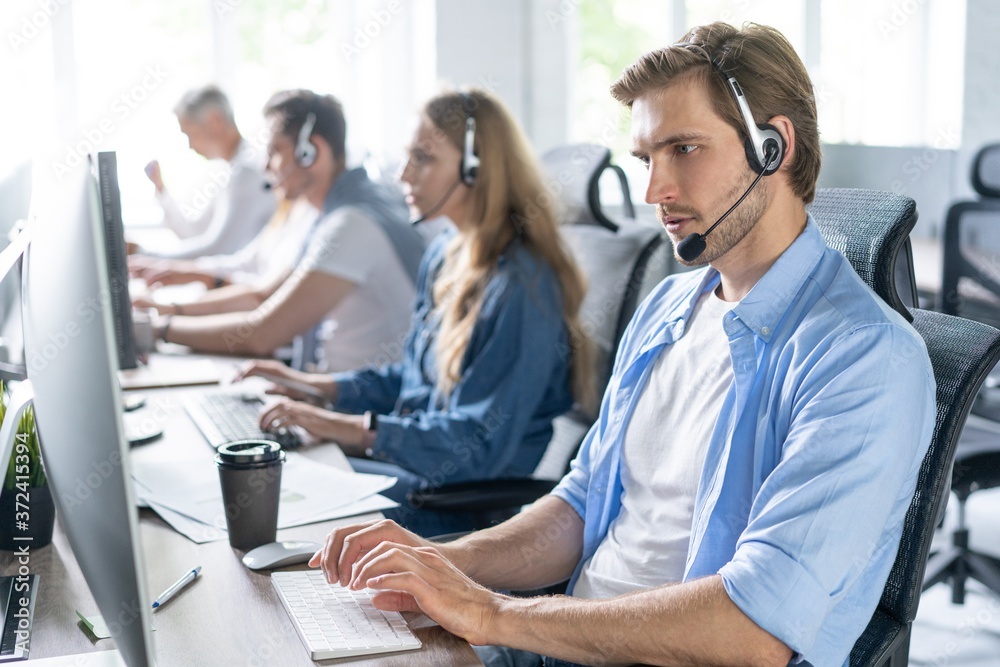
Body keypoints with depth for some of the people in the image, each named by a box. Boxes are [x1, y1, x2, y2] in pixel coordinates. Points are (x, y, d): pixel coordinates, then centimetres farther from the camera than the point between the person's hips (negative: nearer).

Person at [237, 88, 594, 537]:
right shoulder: (444, 256, 9)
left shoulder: (521, 285, -21)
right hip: (416, 465, 9)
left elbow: (479, 444, -23)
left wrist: (345, 427, -26)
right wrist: (312, 386, 8)